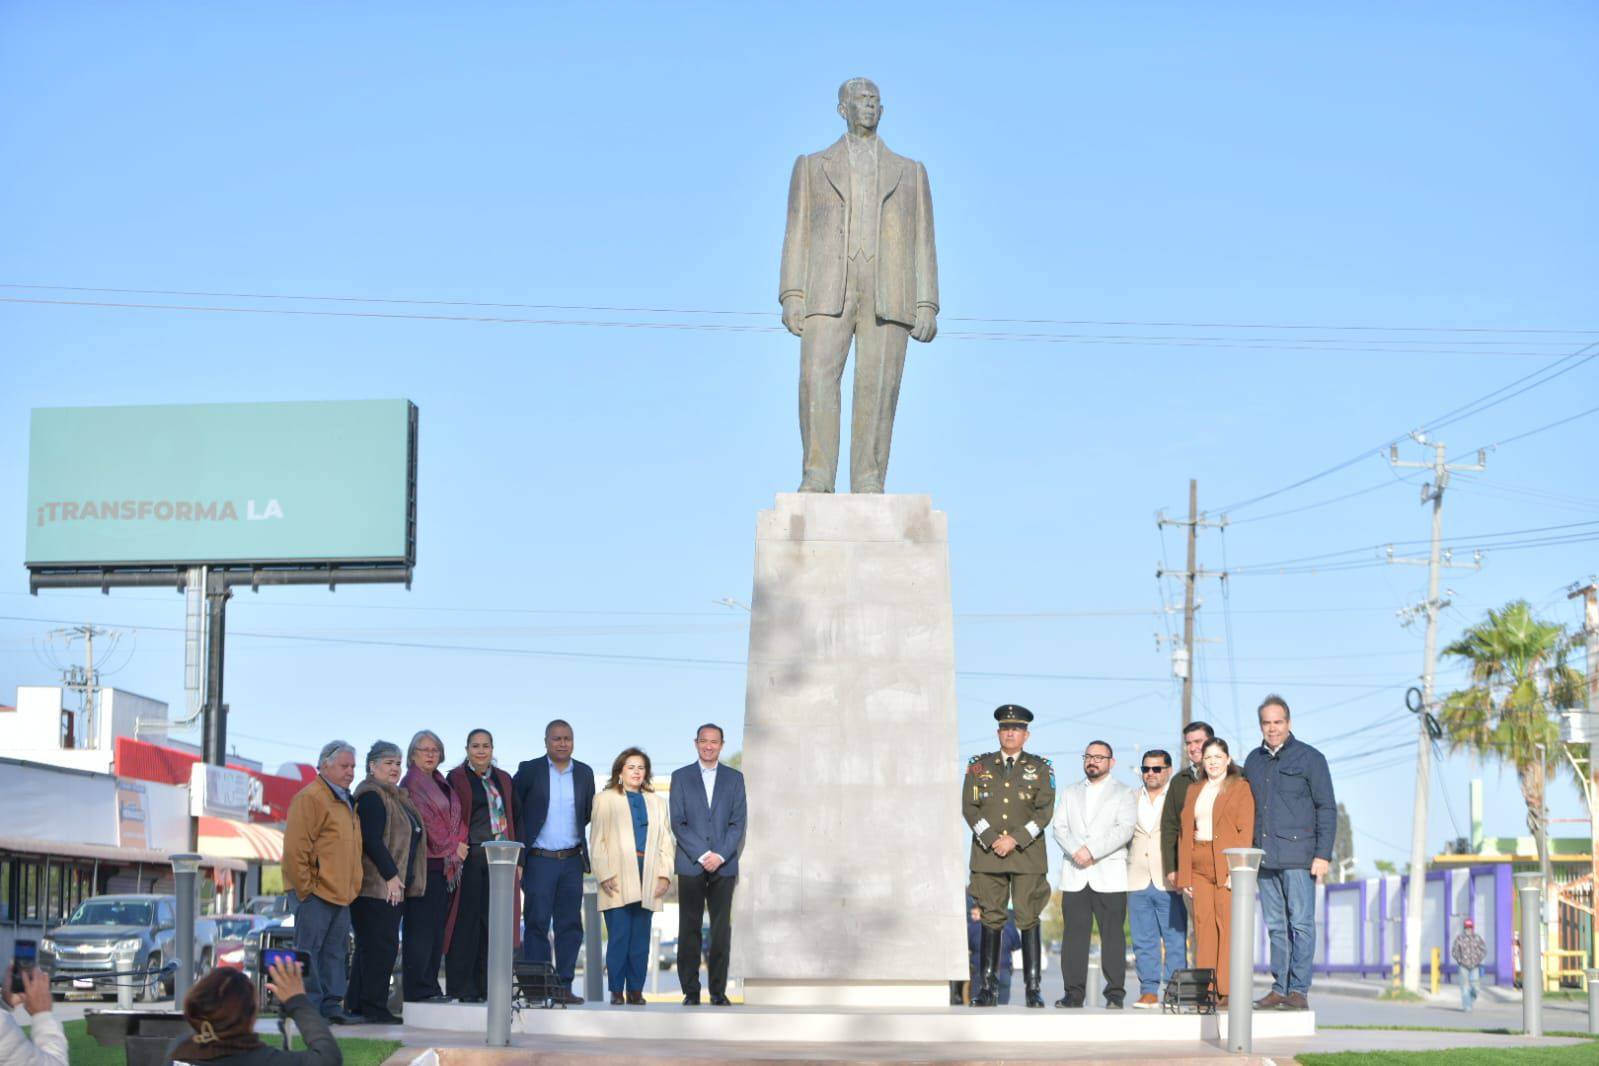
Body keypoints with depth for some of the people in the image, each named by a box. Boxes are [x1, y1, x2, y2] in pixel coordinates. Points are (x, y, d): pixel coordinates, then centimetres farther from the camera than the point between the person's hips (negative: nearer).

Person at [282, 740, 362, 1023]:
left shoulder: (346, 802, 20)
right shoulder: (311, 798, -10)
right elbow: (295, 846, -16)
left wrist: (353, 887, 19)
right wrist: (305, 887, -17)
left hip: (341, 893, 9)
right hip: (316, 893, -9)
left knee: (335, 950, 10)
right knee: (309, 948, -5)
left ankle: (331, 1004, 14)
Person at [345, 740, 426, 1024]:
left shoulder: (395, 796, 22)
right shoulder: (371, 796, -10)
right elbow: (371, 839, -19)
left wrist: (397, 878, 20)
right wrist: (391, 875, -19)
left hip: (393, 885, 10)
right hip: (377, 886, -10)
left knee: (369, 946, 11)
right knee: (381, 946, -10)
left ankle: (356, 1005, 15)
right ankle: (374, 1007, -8)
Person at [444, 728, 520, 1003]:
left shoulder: (503, 780, 15)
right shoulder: (456, 779, 2)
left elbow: (514, 818, 17)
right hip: (469, 859, -4)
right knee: (466, 922, -4)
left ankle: (487, 985, 8)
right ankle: (463, 987, -1)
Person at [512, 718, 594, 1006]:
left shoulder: (584, 773, 9)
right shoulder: (529, 770, -1)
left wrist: (574, 832, 8)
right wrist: (520, 845, 0)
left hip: (572, 861, 3)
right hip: (539, 860, -3)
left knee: (570, 925, 3)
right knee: (537, 924, -3)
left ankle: (564, 986, 7)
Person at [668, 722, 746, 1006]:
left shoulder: (734, 778, 9)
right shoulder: (681, 777, 6)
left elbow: (738, 823, 4)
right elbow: (678, 823, -1)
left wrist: (720, 856, -10)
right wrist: (703, 855, -10)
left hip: (724, 865, 1)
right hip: (690, 865, -1)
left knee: (722, 929, 0)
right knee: (689, 929, 0)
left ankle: (719, 991, 4)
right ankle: (691, 991, 4)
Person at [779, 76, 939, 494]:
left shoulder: (909, 171, 17)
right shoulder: (812, 166, 15)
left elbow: (922, 242, 11)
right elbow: (797, 235, 8)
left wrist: (927, 307, 0)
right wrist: (791, 297, -5)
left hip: (888, 296, 1)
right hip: (829, 292, -1)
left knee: (877, 388, -8)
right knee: (817, 379, -17)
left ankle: (868, 485, -6)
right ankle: (818, 478, -15)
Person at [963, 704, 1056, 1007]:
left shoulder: (1040, 768, 7)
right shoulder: (979, 766, 10)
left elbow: (1045, 810, -3)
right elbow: (969, 808, 2)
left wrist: (1015, 839, -13)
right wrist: (993, 840, -11)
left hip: (1028, 855, -1)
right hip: (988, 854, 1)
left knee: (1028, 920, -3)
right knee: (991, 919, 1)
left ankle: (1034, 988, -1)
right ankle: (987, 987, 4)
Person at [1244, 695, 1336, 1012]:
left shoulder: (1309, 758, 0)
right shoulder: (1253, 761, 15)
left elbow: (1327, 809, -2)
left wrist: (1323, 855, -9)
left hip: (1298, 857, -5)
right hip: (1265, 858, 5)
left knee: (1301, 923, -5)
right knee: (1275, 926, 7)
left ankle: (1299, 990, -3)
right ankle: (1279, 989, 11)